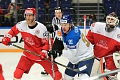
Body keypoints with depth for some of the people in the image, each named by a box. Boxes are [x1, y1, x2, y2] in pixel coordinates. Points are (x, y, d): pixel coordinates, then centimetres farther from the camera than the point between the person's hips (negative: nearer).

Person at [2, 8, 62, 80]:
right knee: (18, 72, -6)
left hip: (41, 54, -3)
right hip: (28, 54, 3)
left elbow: (46, 43, -13)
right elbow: (14, 30, 12)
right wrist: (7, 37, -1)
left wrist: (44, 52, -29)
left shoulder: (41, 28, -22)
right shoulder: (22, 25, -10)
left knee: (54, 71, -2)